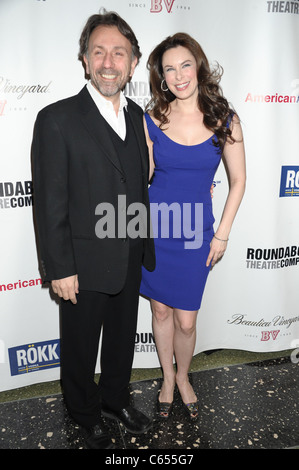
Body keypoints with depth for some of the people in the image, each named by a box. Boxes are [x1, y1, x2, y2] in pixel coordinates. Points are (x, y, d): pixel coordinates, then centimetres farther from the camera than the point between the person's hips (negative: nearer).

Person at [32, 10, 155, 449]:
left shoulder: (136, 115, 6)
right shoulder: (57, 119, -13)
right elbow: (50, 203, -14)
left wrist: (145, 244, 11)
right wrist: (59, 269, -14)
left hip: (131, 260, 6)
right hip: (85, 264, -5)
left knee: (123, 337, 23)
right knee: (80, 346, 16)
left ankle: (115, 398, 50)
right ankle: (87, 415, 43)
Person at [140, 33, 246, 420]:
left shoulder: (224, 120, -4)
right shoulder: (152, 120, -3)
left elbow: (238, 180, 1)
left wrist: (222, 234, -1)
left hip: (195, 233, 0)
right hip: (154, 228, 1)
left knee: (186, 320, 6)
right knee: (161, 311, 14)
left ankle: (183, 377, 38)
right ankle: (167, 378, 40)